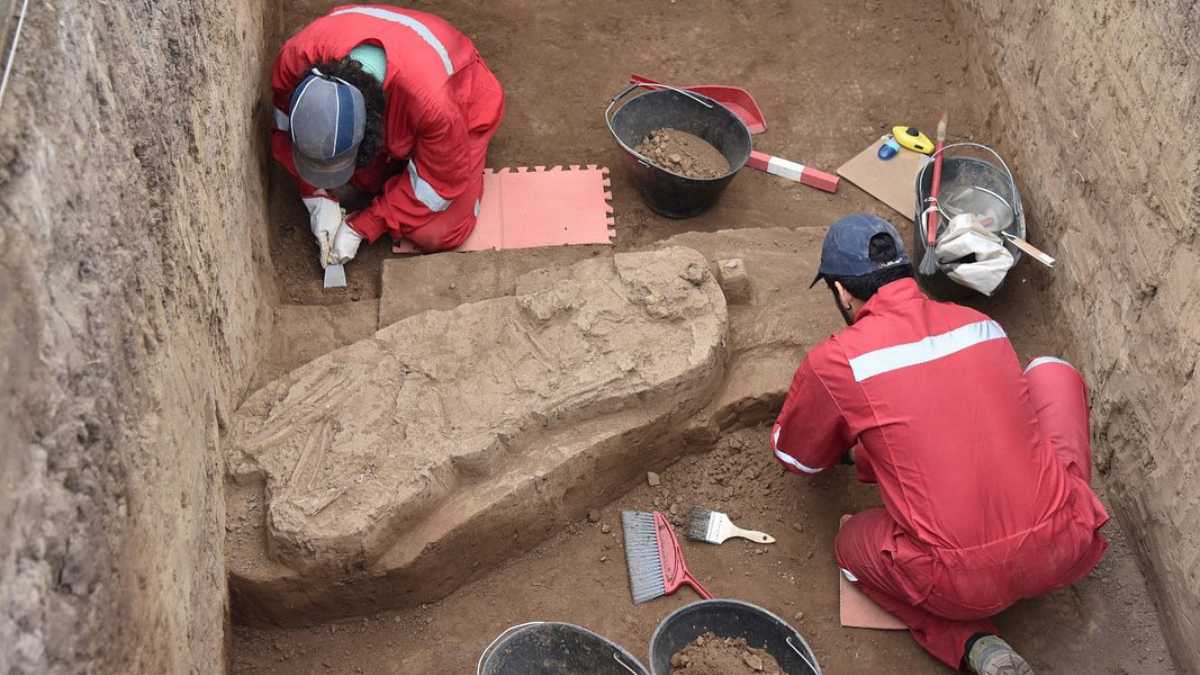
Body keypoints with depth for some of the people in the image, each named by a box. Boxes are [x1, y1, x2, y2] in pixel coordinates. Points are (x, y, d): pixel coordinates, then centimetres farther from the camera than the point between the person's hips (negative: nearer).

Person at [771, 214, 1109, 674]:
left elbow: (793, 456, 17)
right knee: (1050, 370, 24)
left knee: (853, 544, 30)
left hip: (968, 584, -4)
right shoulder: (981, 324, 10)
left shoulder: (834, 363, -3)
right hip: (1069, 550, 5)